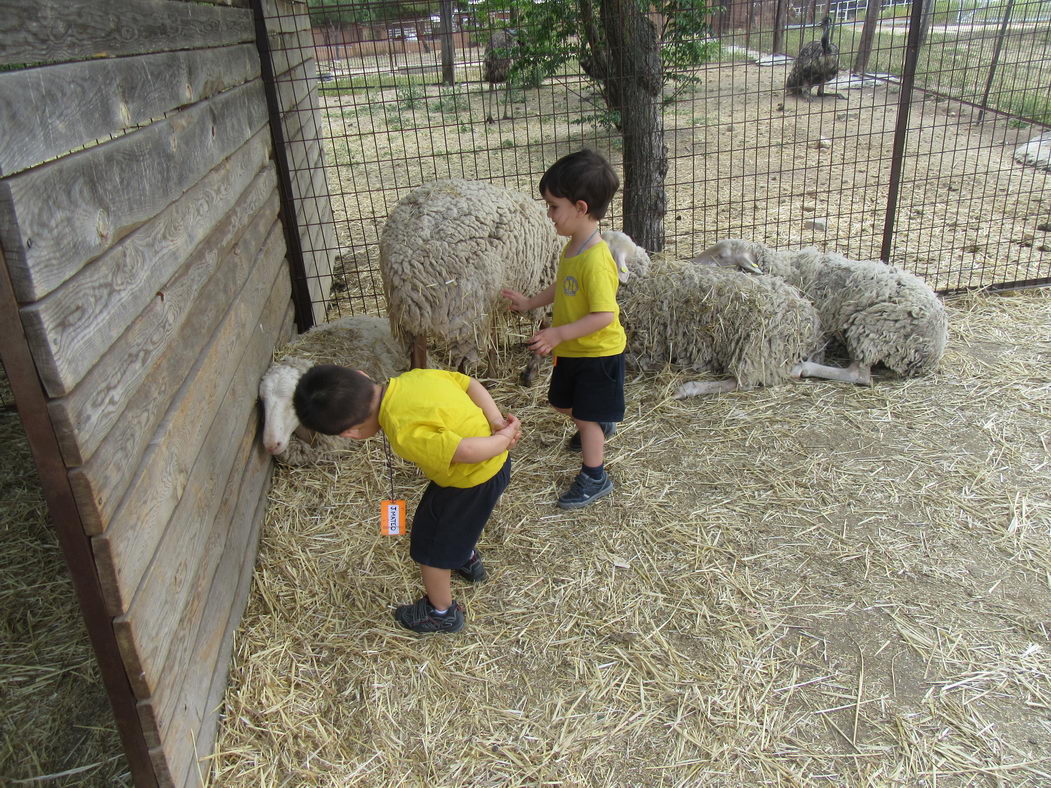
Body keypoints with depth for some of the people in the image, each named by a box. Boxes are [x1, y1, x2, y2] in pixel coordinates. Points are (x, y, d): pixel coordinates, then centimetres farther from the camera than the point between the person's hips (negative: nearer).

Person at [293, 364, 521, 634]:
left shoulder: (405, 433, -34)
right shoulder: (414, 376, -11)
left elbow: (468, 452, -37)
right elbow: (471, 384, -5)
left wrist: (504, 438, -19)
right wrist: (497, 420, -13)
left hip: (475, 481, -8)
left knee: (431, 550, 14)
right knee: (442, 515, 34)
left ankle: (441, 613, 38)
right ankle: (467, 559, 61)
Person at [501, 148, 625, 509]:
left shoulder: (595, 260, -31)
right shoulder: (573, 247, -1)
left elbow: (604, 315, -32)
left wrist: (558, 334, -32)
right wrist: (530, 302, 12)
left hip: (598, 354, -10)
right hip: (572, 349, 10)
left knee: (587, 416, 3)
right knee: (561, 402, 26)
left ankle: (594, 477, 22)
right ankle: (601, 426, 53)